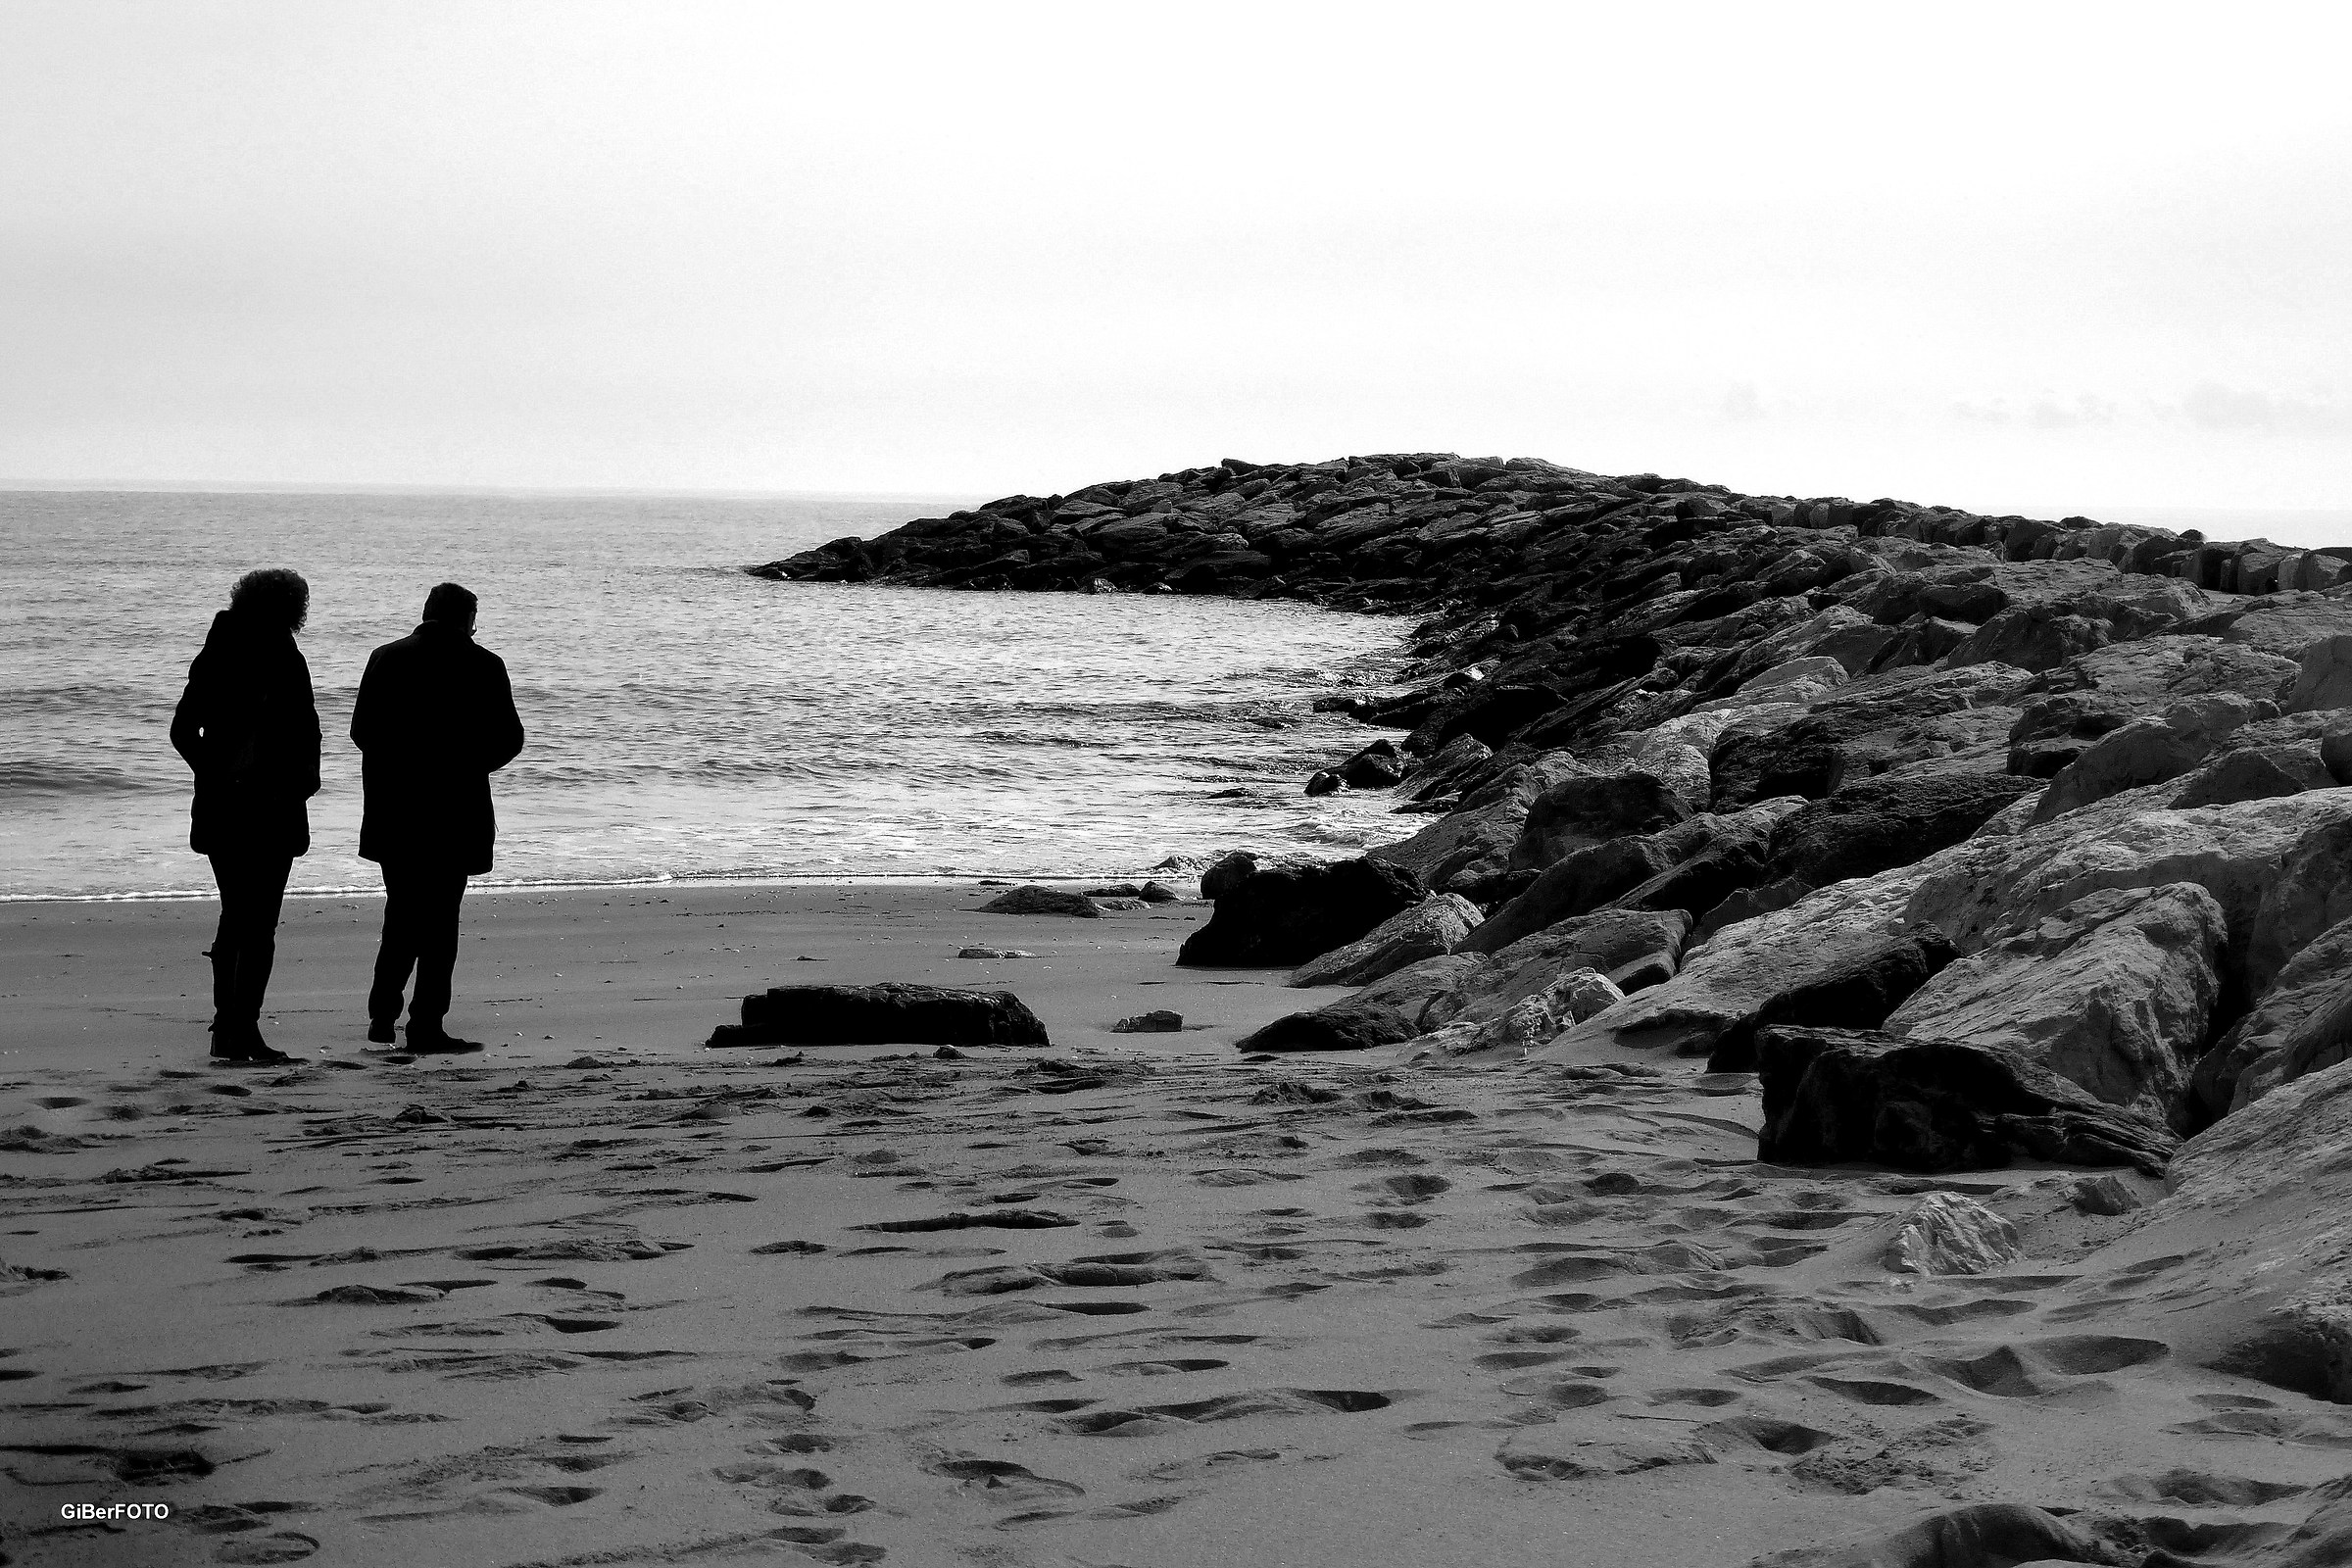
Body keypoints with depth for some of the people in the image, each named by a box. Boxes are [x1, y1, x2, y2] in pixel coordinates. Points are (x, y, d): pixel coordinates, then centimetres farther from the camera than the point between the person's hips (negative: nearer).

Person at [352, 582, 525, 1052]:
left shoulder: (385, 658, 3)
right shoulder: (483, 666, -6)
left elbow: (361, 730, 5)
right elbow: (508, 738, -4)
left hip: (392, 812, 4)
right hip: (454, 811, -4)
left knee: (402, 911, 17)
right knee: (439, 917, 2)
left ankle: (383, 1013, 11)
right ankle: (426, 1025, 0)